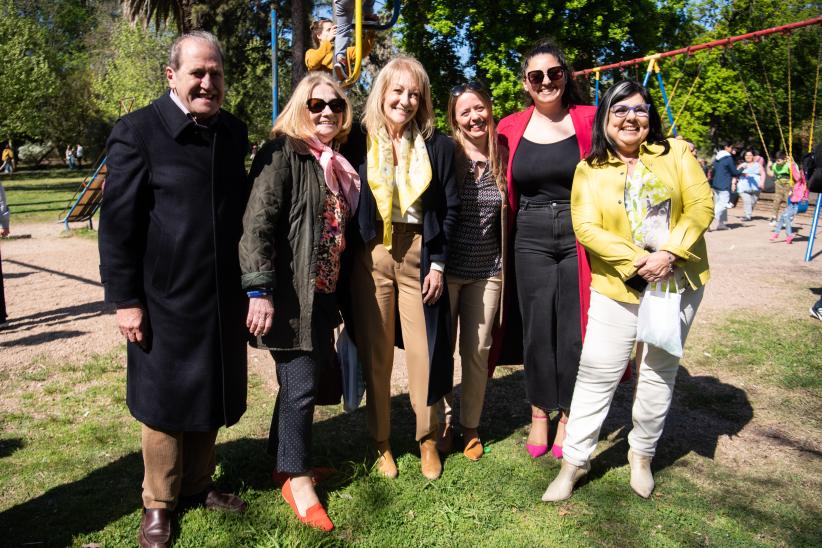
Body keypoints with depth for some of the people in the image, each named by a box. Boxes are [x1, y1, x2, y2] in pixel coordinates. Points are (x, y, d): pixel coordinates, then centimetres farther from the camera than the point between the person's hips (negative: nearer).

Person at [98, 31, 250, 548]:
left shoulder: (234, 132, 6)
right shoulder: (138, 131, -9)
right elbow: (118, 221, -10)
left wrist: (250, 284, 11)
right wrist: (126, 299, -12)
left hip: (224, 297, 5)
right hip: (164, 298, -5)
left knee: (212, 399, 16)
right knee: (165, 404, 11)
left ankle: (197, 485, 37)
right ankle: (158, 503, 31)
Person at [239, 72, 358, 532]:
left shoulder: (338, 163, 14)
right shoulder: (283, 151, -10)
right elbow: (257, 222, -18)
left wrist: (338, 293, 19)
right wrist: (260, 290, -24)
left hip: (323, 291, 8)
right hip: (291, 292, -8)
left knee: (305, 377, 16)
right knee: (301, 383, -1)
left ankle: (287, 457, 34)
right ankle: (298, 480, 16)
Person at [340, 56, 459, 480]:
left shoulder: (437, 146, 4)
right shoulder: (358, 142, 2)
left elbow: (450, 208, 4)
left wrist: (438, 263, -2)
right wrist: (349, 260, -4)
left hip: (419, 254, 0)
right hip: (370, 256, 0)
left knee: (423, 349, 3)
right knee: (375, 352, 7)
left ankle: (428, 439, 22)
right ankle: (381, 442, 23)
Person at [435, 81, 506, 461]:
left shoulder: (503, 159, 4)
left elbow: (508, 219, 12)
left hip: (487, 272, 3)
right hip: (447, 269, -2)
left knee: (478, 351, 9)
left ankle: (470, 426, 25)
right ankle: (442, 421, 25)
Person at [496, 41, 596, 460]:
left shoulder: (588, 120, -1)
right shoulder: (511, 128, 5)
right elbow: (507, 189, 14)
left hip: (579, 236, -1)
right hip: (532, 239, 2)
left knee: (574, 329, 5)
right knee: (537, 328, 8)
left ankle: (567, 416, 23)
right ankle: (539, 413, 26)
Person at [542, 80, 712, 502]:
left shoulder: (676, 152, 5)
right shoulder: (590, 170, 2)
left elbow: (701, 206, -3)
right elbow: (586, 229, -9)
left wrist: (668, 253, -17)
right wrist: (637, 261, -19)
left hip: (677, 283, 2)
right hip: (617, 288, -1)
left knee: (659, 373, 12)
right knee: (596, 374, 0)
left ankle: (642, 456, 31)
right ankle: (574, 461, 14)